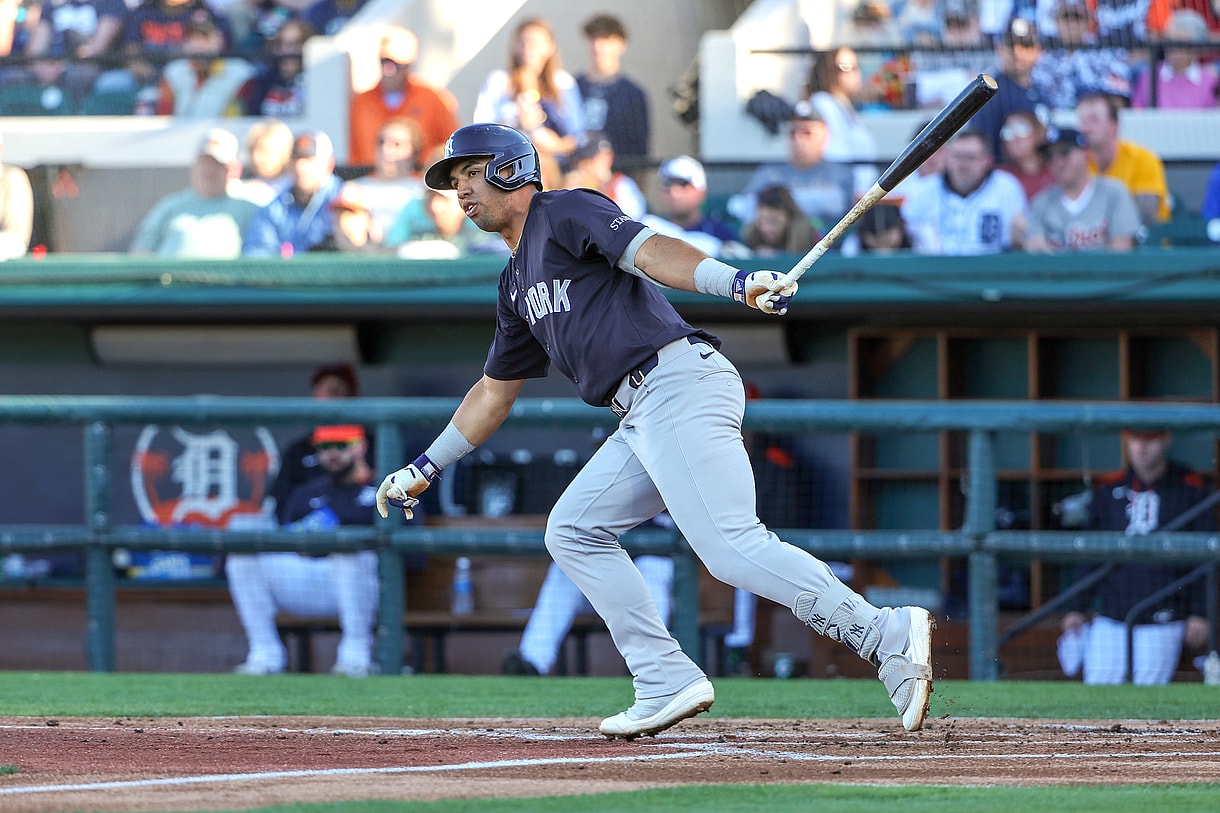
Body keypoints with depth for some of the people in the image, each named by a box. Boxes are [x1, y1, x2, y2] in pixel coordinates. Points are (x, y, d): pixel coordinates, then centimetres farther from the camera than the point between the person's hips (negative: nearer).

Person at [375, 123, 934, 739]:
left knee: (733, 548, -21)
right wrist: (424, 469, 38)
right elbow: (494, 391, 37)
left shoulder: (564, 213, 2)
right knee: (573, 531, 10)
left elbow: (649, 250, -15)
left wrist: (737, 283, -31)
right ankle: (667, 685, 3)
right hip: (645, 416, 10)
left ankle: (886, 637, -25)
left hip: (679, 382, -10)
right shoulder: (518, 283, 29)